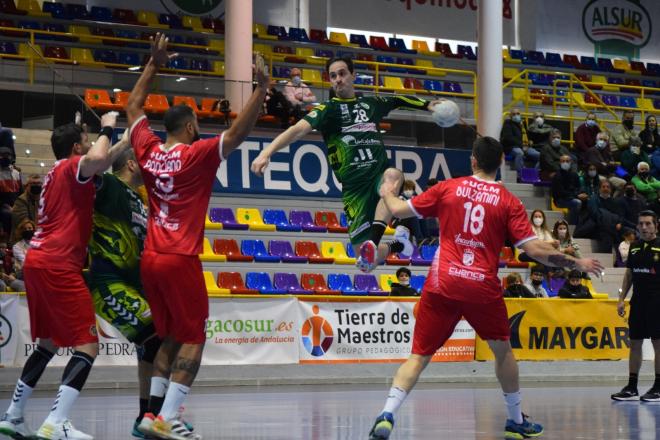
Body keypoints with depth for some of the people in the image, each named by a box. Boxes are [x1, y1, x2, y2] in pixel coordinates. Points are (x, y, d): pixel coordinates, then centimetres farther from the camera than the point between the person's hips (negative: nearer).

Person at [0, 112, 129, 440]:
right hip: (57, 265, -10)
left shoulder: (57, 173, 22)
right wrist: (106, 128, -11)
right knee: (88, 346, -11)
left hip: (37, 262, 10)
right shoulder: (72, 167, -5)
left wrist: (124, 143, 37)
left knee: (48, 343, 20)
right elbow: (96, 159, -28)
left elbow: (98, 162, 41)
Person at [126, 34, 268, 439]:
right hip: (181, 260, -7)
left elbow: (134, 106, 22)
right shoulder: (197, 155, -9)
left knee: (170, 338, 16)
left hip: (150, 259, 7)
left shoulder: (149, 150, 7)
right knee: (193, 339, -2)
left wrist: (154, 64, 26)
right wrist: (262, 89, -19)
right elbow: (236, 135, -21)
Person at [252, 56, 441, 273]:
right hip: (354, 187, -1)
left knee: (393, 174, -38)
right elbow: (299, 129, -17)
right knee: (366, 260, -6)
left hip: (380, 176, 1)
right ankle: (397, 244, 28)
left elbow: (398, 100, 37)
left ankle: (373, 244, -42)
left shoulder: (371, 103, 14)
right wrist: (267, 152, -31)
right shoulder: (328, 109, 0)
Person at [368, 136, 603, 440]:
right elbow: (535, 250, -4)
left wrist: (387, 193, 33)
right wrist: (577, 264, 8)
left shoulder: (447, 188, 5)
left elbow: (399, 210, 10)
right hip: (483, 287, -1)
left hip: (442, 284, 1)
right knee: (502, 349, 22)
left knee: (419, 356, 3)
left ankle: (387, 415, -16)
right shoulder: (508, 202, 1)